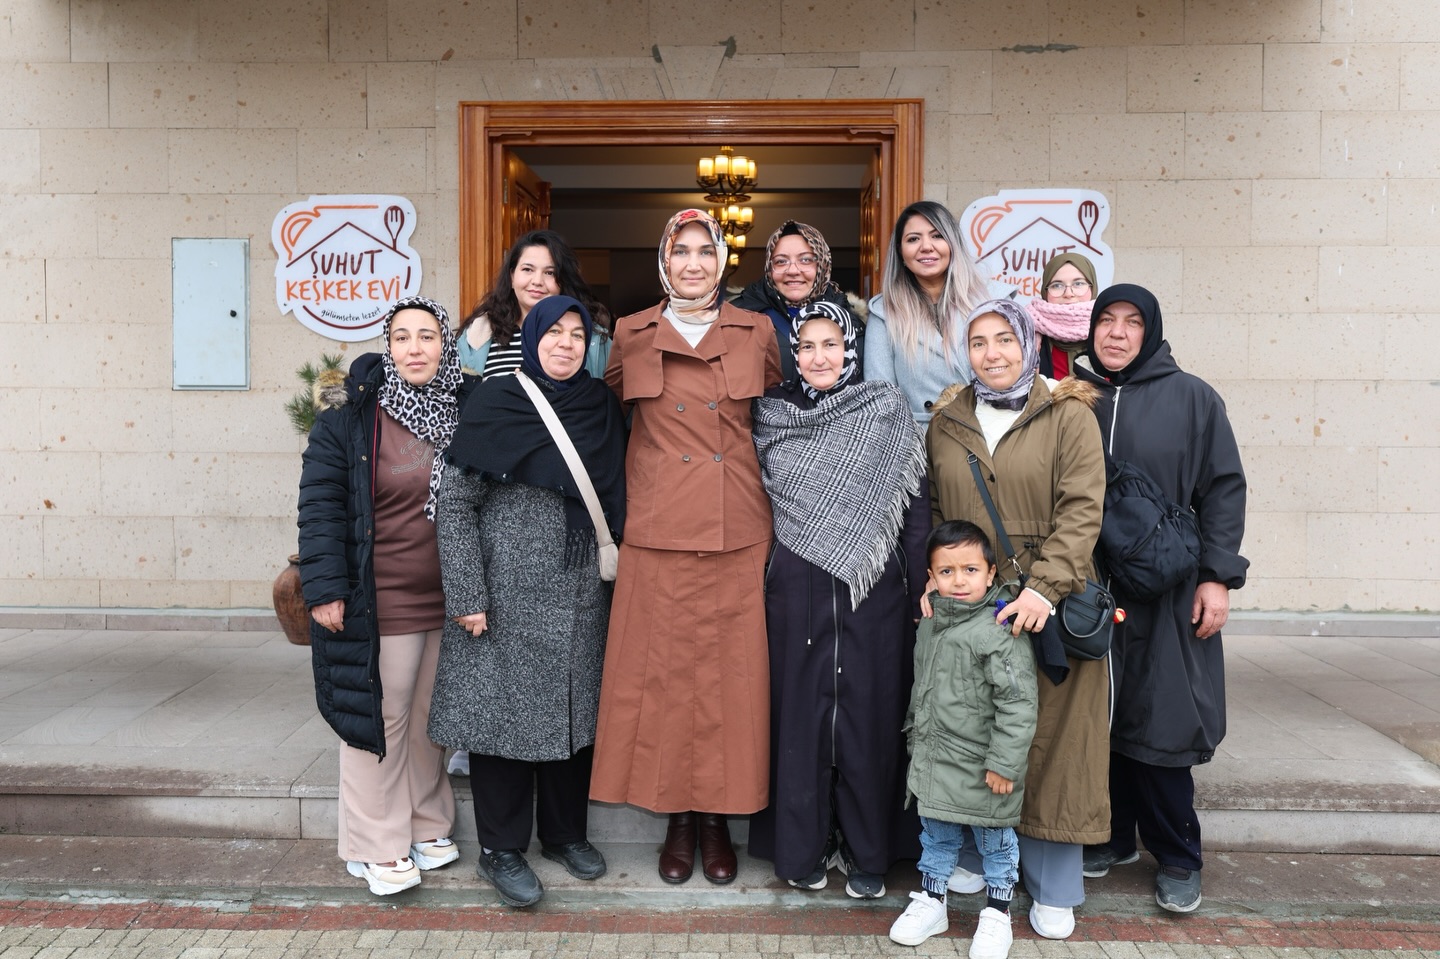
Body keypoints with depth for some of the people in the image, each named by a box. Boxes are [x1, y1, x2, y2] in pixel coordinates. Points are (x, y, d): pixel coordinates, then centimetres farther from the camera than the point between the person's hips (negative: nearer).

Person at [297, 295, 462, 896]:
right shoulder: (350, 415, -7)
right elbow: (321, 503, -9)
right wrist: (325, 587, -15)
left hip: (448, 603, 4)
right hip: (378, 605, -4)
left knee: (430, 720, 16)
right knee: (379, 719, 5)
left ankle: (427, 827, 33)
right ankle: (378, 847, 20)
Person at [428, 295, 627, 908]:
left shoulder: (600, 406, 6)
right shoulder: (495, 404, -7)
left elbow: (615, 498, 14)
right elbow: (455, 503, -8)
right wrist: (466, 596, -14)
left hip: (581, 598, 4)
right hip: (509, 596, -4)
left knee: (574, 712, 13)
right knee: (505, 711, 4)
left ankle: (566, 832, 31)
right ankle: (501, 848, 21)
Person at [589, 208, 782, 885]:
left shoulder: (757, 333, 6)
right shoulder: (632, 335, 6)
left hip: (738, 533, 1)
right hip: (659, 532, 0)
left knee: (731, 673, 5)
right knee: (665, 673, 4)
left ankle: (718, 818, 21)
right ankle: (677, 818, 20)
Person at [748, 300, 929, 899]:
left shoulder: (887, 411, 0)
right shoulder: (772, 414, 6)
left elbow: (915, 504, 0)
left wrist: (919, 587, -4)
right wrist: (760, 576, 7)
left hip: (873, 590, -1)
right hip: (796, 594, 1)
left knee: (869, 712, 5)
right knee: (800, 710, 7)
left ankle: (868, 852, 21)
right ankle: (803, 847, 23)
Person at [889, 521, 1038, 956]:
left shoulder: (1000, 631, -20)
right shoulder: (930, 624, 4)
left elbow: (1018, 703, -21)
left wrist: (1005, 762, -20)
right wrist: (916, 735, 23)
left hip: (981, 770, -6)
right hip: (933, 761, 7)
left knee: (995, 841, 12)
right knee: (936, 834, 21)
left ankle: (997, 912, 31)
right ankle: (931, 901, 38)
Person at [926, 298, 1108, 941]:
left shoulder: (1069, 416, -1)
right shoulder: (947, 424, 11)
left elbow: (1081, 510, -9)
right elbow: (932, 511, 14)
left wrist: (1044, 587, -20)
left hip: (1046, 609, -3)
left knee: (1048, 737, 4)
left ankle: (1052, 889, 19)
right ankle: (977, 856, 29)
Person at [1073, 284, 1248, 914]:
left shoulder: (1191, 398, 0)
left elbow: (1223, 488, 0)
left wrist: (1218, 576, -6)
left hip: (1165, 593, -2)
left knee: (1159, 722, 1)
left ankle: (1177, 859, 19)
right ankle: (1113, 837, 26)